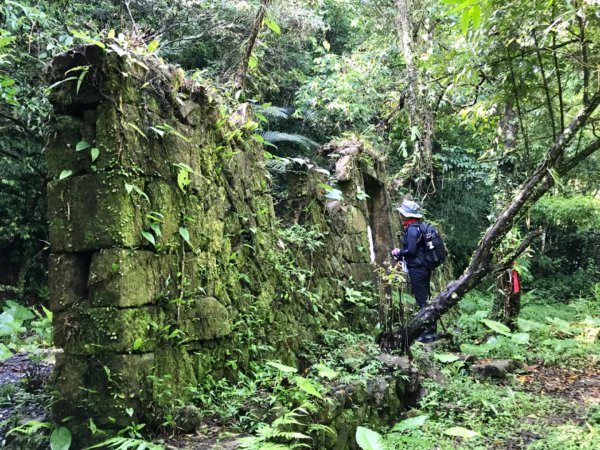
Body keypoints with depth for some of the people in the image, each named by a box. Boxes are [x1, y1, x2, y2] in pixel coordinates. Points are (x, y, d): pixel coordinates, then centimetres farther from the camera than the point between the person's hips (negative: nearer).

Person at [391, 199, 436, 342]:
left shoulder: (412, 230, -16)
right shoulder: (417, 227, 13)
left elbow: (411, 250, -22)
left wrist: (398, 252, -5)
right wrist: (401, 255, 14)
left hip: (417, 269, -10)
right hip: (424, 268, 10)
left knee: (422, 300, -4)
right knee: (425, 299, 15)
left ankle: (428, 333, 1)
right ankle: (431, 330, 23)